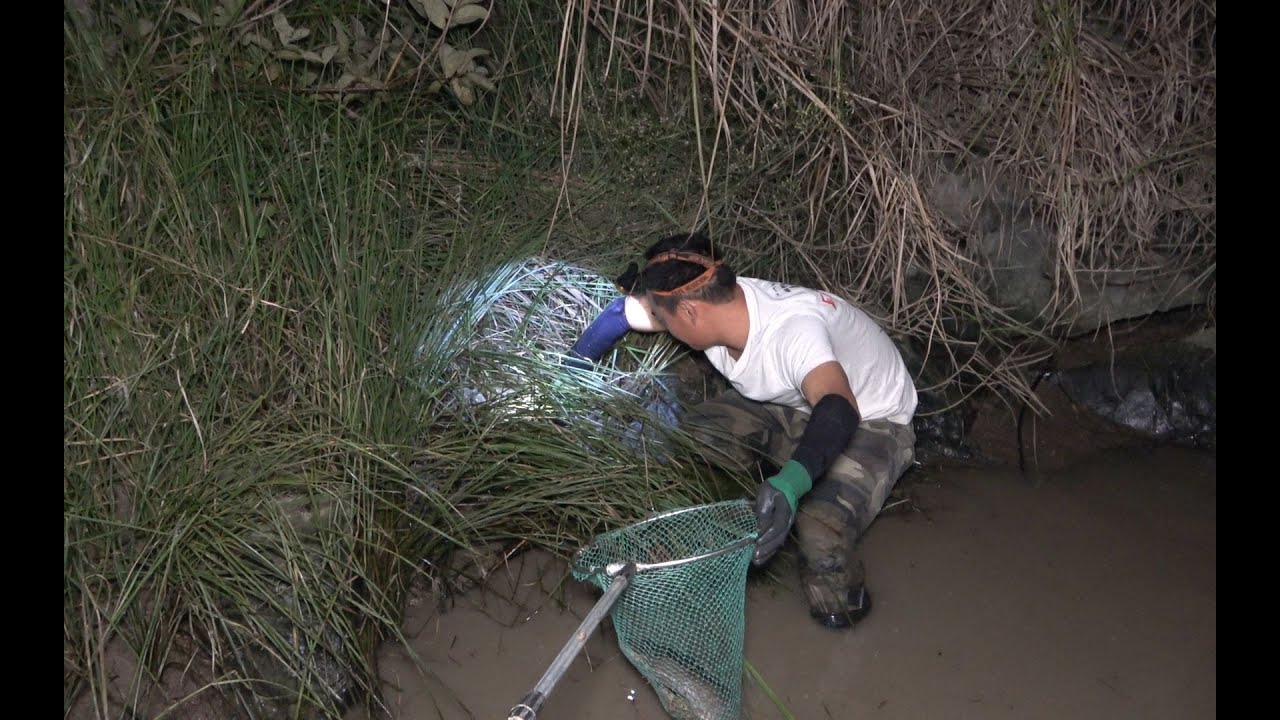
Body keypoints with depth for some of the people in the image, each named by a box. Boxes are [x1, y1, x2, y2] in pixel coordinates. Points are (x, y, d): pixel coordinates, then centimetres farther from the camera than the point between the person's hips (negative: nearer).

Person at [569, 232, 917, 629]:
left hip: (870, 421, -7)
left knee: (819, 534, -31)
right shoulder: (712, 305, -17)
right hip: (790, 406, 7)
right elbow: (618, 312, -1)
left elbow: (837, 410, -55)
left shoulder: (794, 328, -39)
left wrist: (788, 485, -72)